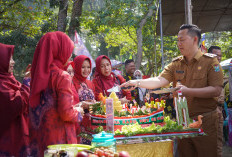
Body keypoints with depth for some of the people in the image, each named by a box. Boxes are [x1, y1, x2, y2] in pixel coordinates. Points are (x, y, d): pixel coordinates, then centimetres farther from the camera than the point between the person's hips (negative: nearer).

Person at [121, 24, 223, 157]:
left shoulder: (210, 61, -6)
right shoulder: (176, 64, 9)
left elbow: (216, 90, -13)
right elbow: (159, 81, -2)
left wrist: (188, 91, -21)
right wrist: (138, 83, -18)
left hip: (205, 122, -4)